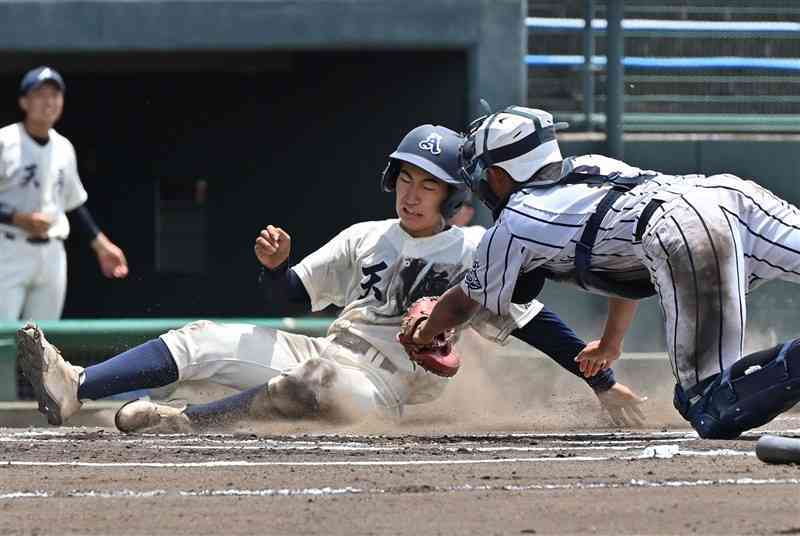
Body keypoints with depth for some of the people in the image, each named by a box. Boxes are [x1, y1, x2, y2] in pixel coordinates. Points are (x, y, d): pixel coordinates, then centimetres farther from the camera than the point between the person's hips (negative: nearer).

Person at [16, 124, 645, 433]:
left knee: (319, 378, -40)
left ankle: (187, 423, -45)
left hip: (387, 391, -6)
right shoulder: (366, 239, 17)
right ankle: (74, 388, -25)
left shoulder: (474, 257, 1)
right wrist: (275, 265, -7)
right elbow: (291, 296, 16)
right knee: (206, 339, -11)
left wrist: (603, 382, -12)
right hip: (324, 353, 6)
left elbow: (538, 323, -4)